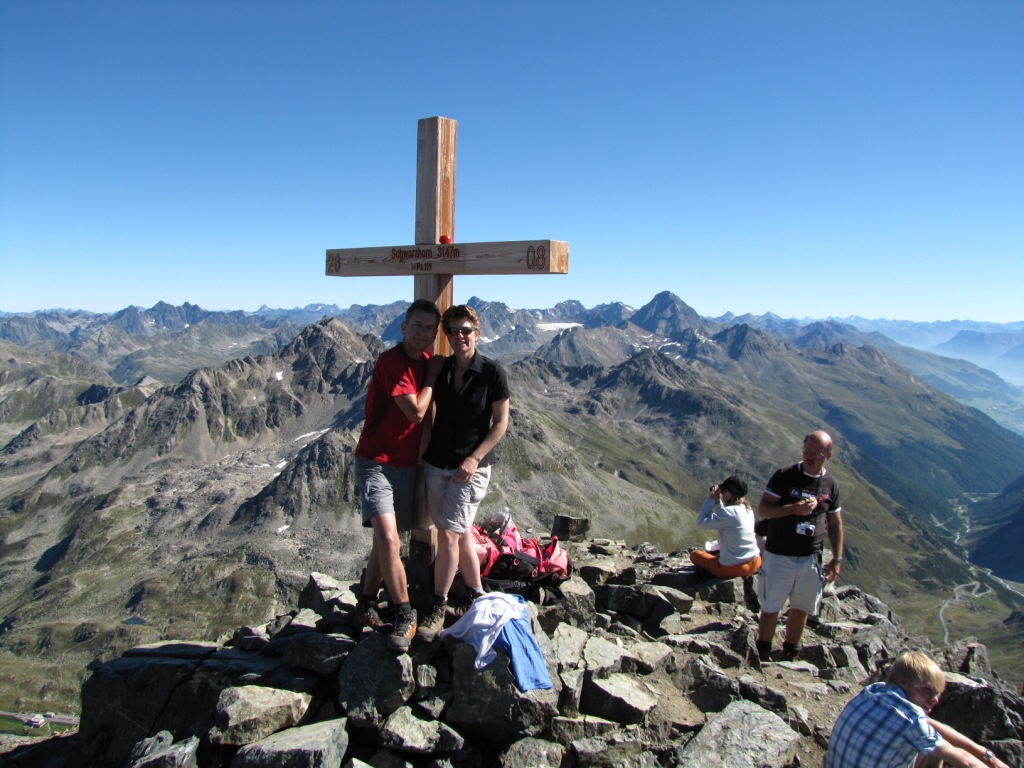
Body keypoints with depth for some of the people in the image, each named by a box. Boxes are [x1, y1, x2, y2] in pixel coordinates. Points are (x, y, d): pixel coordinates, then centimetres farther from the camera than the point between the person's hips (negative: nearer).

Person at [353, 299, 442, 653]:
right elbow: (416, 411, -20)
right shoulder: (390, 362, -17)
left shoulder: (427, 360, 6)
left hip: (407, 464, 7)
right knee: (388, 538, -19)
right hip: (376, 462, -7)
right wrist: (432, 376, -9)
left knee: (386, 539, 15)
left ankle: (368, 604, 32)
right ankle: (405, 616, -6)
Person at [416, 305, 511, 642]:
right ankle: (478, 596, 30)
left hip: (471, 466, -4)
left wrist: (474, 458, -14)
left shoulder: (491, 372, -9)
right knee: (462, 533, 13)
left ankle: (437, 609, 9)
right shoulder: (439, 370, 3)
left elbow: (501, 422, -6)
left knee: (448, 535, -7)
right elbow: (429, 415, 11)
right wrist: (423, 450, 2)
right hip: (436, 463, 4)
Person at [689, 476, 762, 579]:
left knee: (694, 554, 7)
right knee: (717, 552, 36)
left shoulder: (729, 512, -23)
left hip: (733, 568, -9)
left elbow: (701, 523, -21)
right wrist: (718, 501, 7)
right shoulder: (747, 509, 3)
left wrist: (711, 500, -14)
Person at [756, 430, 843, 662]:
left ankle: (791, 655, 32)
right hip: (779, 556, -3)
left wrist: (837, 558, 8)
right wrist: (794, 508, -26)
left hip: (811, 558, 3)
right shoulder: (784, 476, -9)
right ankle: (763, 656, 21)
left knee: (801, 609, 14)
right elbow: (763, 508, -12)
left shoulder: (831, 485, 3)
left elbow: (835, 524, 11)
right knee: (771, 608, 4)